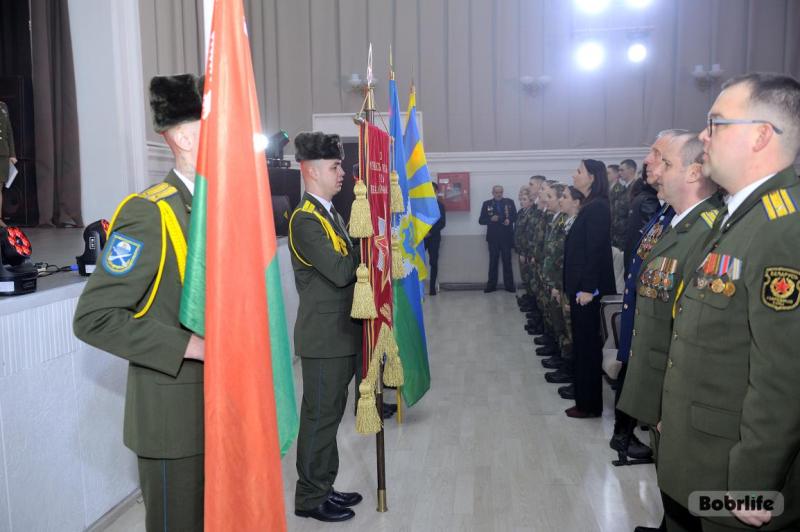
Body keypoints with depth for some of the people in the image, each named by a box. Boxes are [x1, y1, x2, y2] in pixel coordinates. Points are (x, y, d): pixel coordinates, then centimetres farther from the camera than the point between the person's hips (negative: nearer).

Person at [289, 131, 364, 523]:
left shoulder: (330, 213, 15)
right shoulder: (305, 219, -16)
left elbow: (351, 265, 13)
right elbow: (340, 271, -24)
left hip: (341, 333, 10)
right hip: (323, 336, -9)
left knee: (330, 413, 17)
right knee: (320, 416, 2)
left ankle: (324, 488, 30)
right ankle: (310, 498, 16)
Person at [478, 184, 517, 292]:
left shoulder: (510, 202, 3)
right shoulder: (486, 204, 2)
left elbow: (515, 216, 5)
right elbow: (481, 220, 0)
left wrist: (509, 220, -16)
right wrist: (491, 219, -18)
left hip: (506, 237, 0)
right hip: (493, 237, 0)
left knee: (507, 261, 5)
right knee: (493, 262, 6)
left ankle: (509, 285, 9)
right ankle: (491, 285, 10)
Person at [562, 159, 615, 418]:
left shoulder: (597, 207, -14)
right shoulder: (590, 206, 12)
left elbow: (595, 249, -19)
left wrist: (588, 288, -21)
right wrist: (572, 287, 14)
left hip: (589, 287, -9)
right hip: (581, 285, 9)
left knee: (588, 344, 0)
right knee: (583, 343, 15)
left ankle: (590, 404, 12)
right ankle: (585, 398, 25)